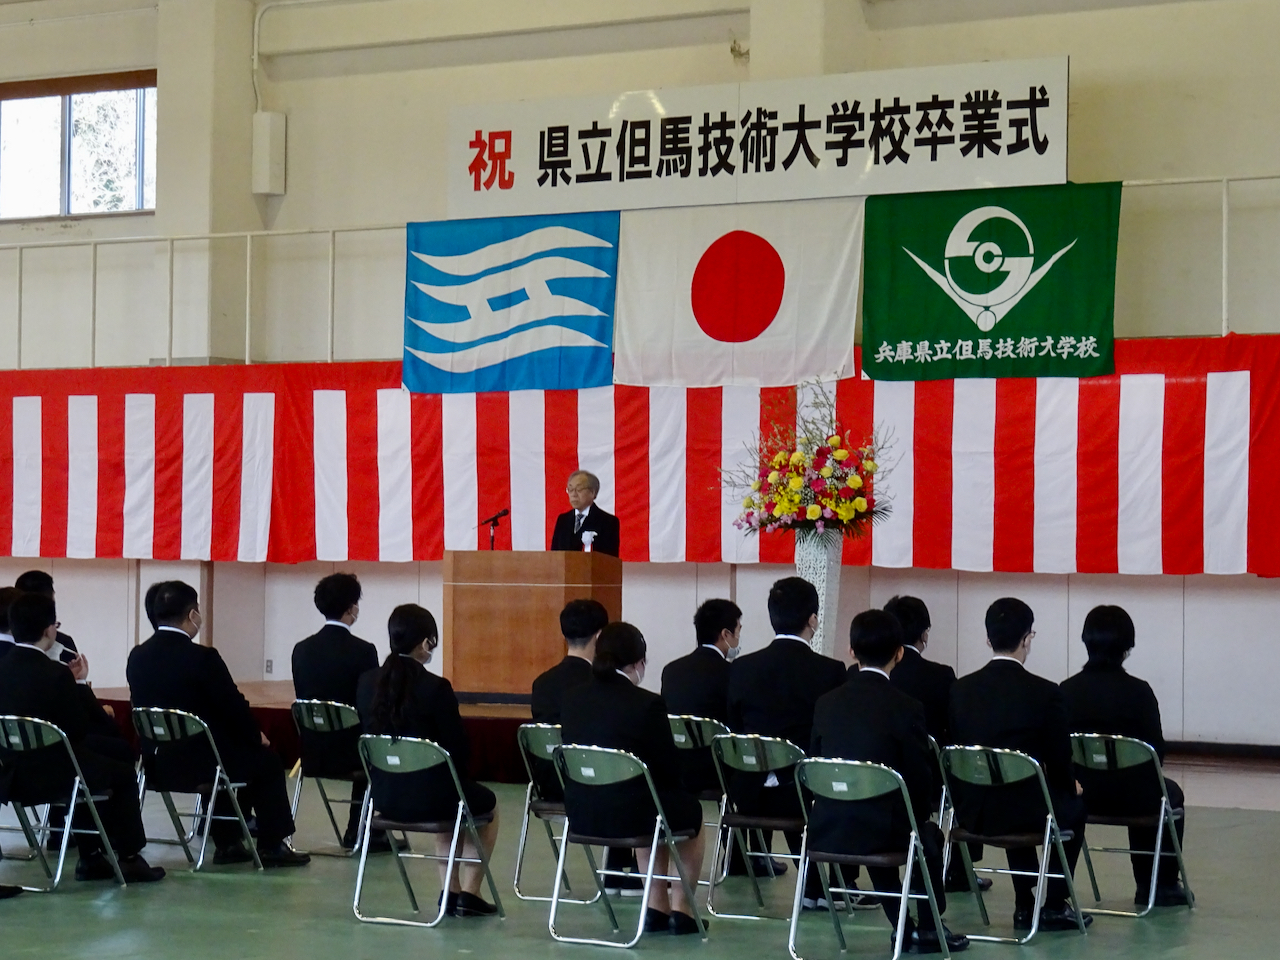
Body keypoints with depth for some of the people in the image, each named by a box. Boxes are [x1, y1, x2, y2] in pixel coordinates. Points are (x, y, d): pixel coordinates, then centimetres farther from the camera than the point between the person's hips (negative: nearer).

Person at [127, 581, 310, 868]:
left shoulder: (137, 657, 0)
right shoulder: (202, 657, -19)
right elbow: (234, 706, -13)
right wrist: (257, 735, 9)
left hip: (157, 761, 7)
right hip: (200, 762, -7)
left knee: (236, 749, 32)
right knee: (267, 760, 17)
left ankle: (227, 843, 32)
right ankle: (272, 846, 21)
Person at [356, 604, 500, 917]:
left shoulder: (368, 682, -3)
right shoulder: (436, 688, -19)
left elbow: (371, 735, 9)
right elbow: (458, 748, -12)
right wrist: (455, 771, 10)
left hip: (384, 795, 6)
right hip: (429, 795, -6)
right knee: (488, 806, 27)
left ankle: (451, 892, 34)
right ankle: (468, 894, 23)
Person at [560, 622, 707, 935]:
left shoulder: (573, 699, 2)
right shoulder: (648, 704, -14)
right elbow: (669, 768, -6)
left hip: (581, 814, 6)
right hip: (628, 814, -6)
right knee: (691, 811, 26)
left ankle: (656, 905, 36)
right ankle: (681, 908, 25)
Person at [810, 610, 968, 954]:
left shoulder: (827, 702, 3)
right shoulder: (906, 707, -10)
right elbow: (921, 779, -5)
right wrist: (920, 818, 16)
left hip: (826, 831, 4)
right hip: (880, 830, -4)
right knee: (930, 835, 30)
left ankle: (903, 927, 38)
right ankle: (929, 929, 35)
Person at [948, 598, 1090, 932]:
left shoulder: (961, 689, -1)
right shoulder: (1045, 693, -13)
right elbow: (1059, 761, -6)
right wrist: (1071, 787, 19)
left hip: (971, 812, 4)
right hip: (1023, 811, -4)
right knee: (1073, 805, 29)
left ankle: (1025, 905, 36)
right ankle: (1054, 906, 27)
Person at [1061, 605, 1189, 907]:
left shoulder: (1067, 690, -6)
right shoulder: (1138, 691, -14)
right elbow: (1156, 751, -10)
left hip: (1082, 796, 4)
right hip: (1129, 797, -4)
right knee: (1170, 794, 32)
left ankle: (1146, 886, 41)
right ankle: (1163, 885, 35)